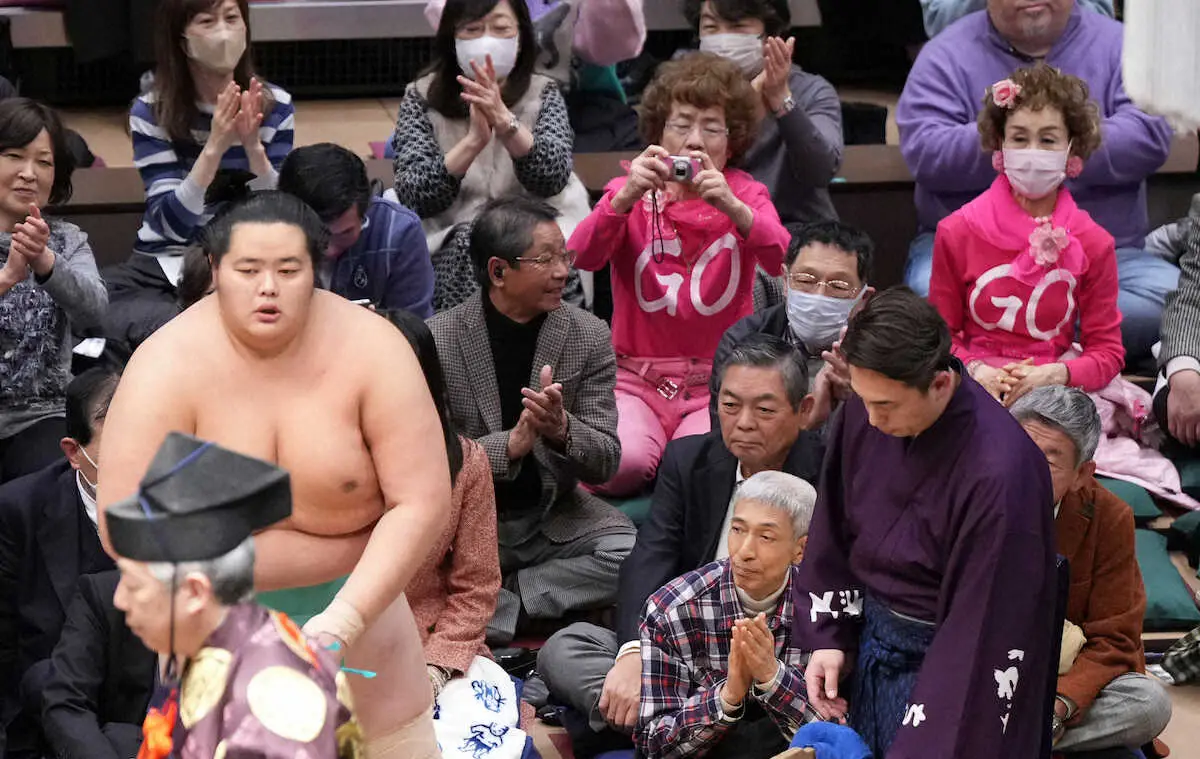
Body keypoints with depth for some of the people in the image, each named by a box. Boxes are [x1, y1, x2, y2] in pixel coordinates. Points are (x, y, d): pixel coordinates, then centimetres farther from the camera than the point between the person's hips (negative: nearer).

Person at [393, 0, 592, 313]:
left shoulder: (542, 93, 7)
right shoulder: (422, 98, 4)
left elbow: (552, 180, -11)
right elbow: (412, 197, -10)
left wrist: (505, 121, -27)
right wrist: (474, 140, -24)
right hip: (448, 248, -1)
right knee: (467, 247, -32)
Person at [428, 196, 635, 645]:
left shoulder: (588, 336, -2)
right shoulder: (437, 340, -9)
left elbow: (606, 463, -3)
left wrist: (561, 429, -26)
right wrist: (510, 445, -28)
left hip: (554, 516, 3)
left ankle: (493, 612, -16)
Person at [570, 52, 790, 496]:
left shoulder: (745, 196, 7)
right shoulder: (630, 194, 7)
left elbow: (784, 261, -15)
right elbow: (582, 257, -14)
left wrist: (733, 208, -33)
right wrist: (625, 198, -32)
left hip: (719, 385, 0)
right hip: (635, 379, 0)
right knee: (621, 464, -29)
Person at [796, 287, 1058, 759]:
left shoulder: (999, 471, -29)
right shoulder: (865, 411, -10)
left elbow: (985, 627, -24)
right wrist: (827, 638, 3)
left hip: (943, 661, -6)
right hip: (867, 640, 6)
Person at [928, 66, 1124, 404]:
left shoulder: (1094, 243, 3)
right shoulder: (956, 232, 1)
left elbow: (1107, 353, 4)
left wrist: (1055, 374, -16)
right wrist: (974, 370, -14)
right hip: (975, 388, 0)